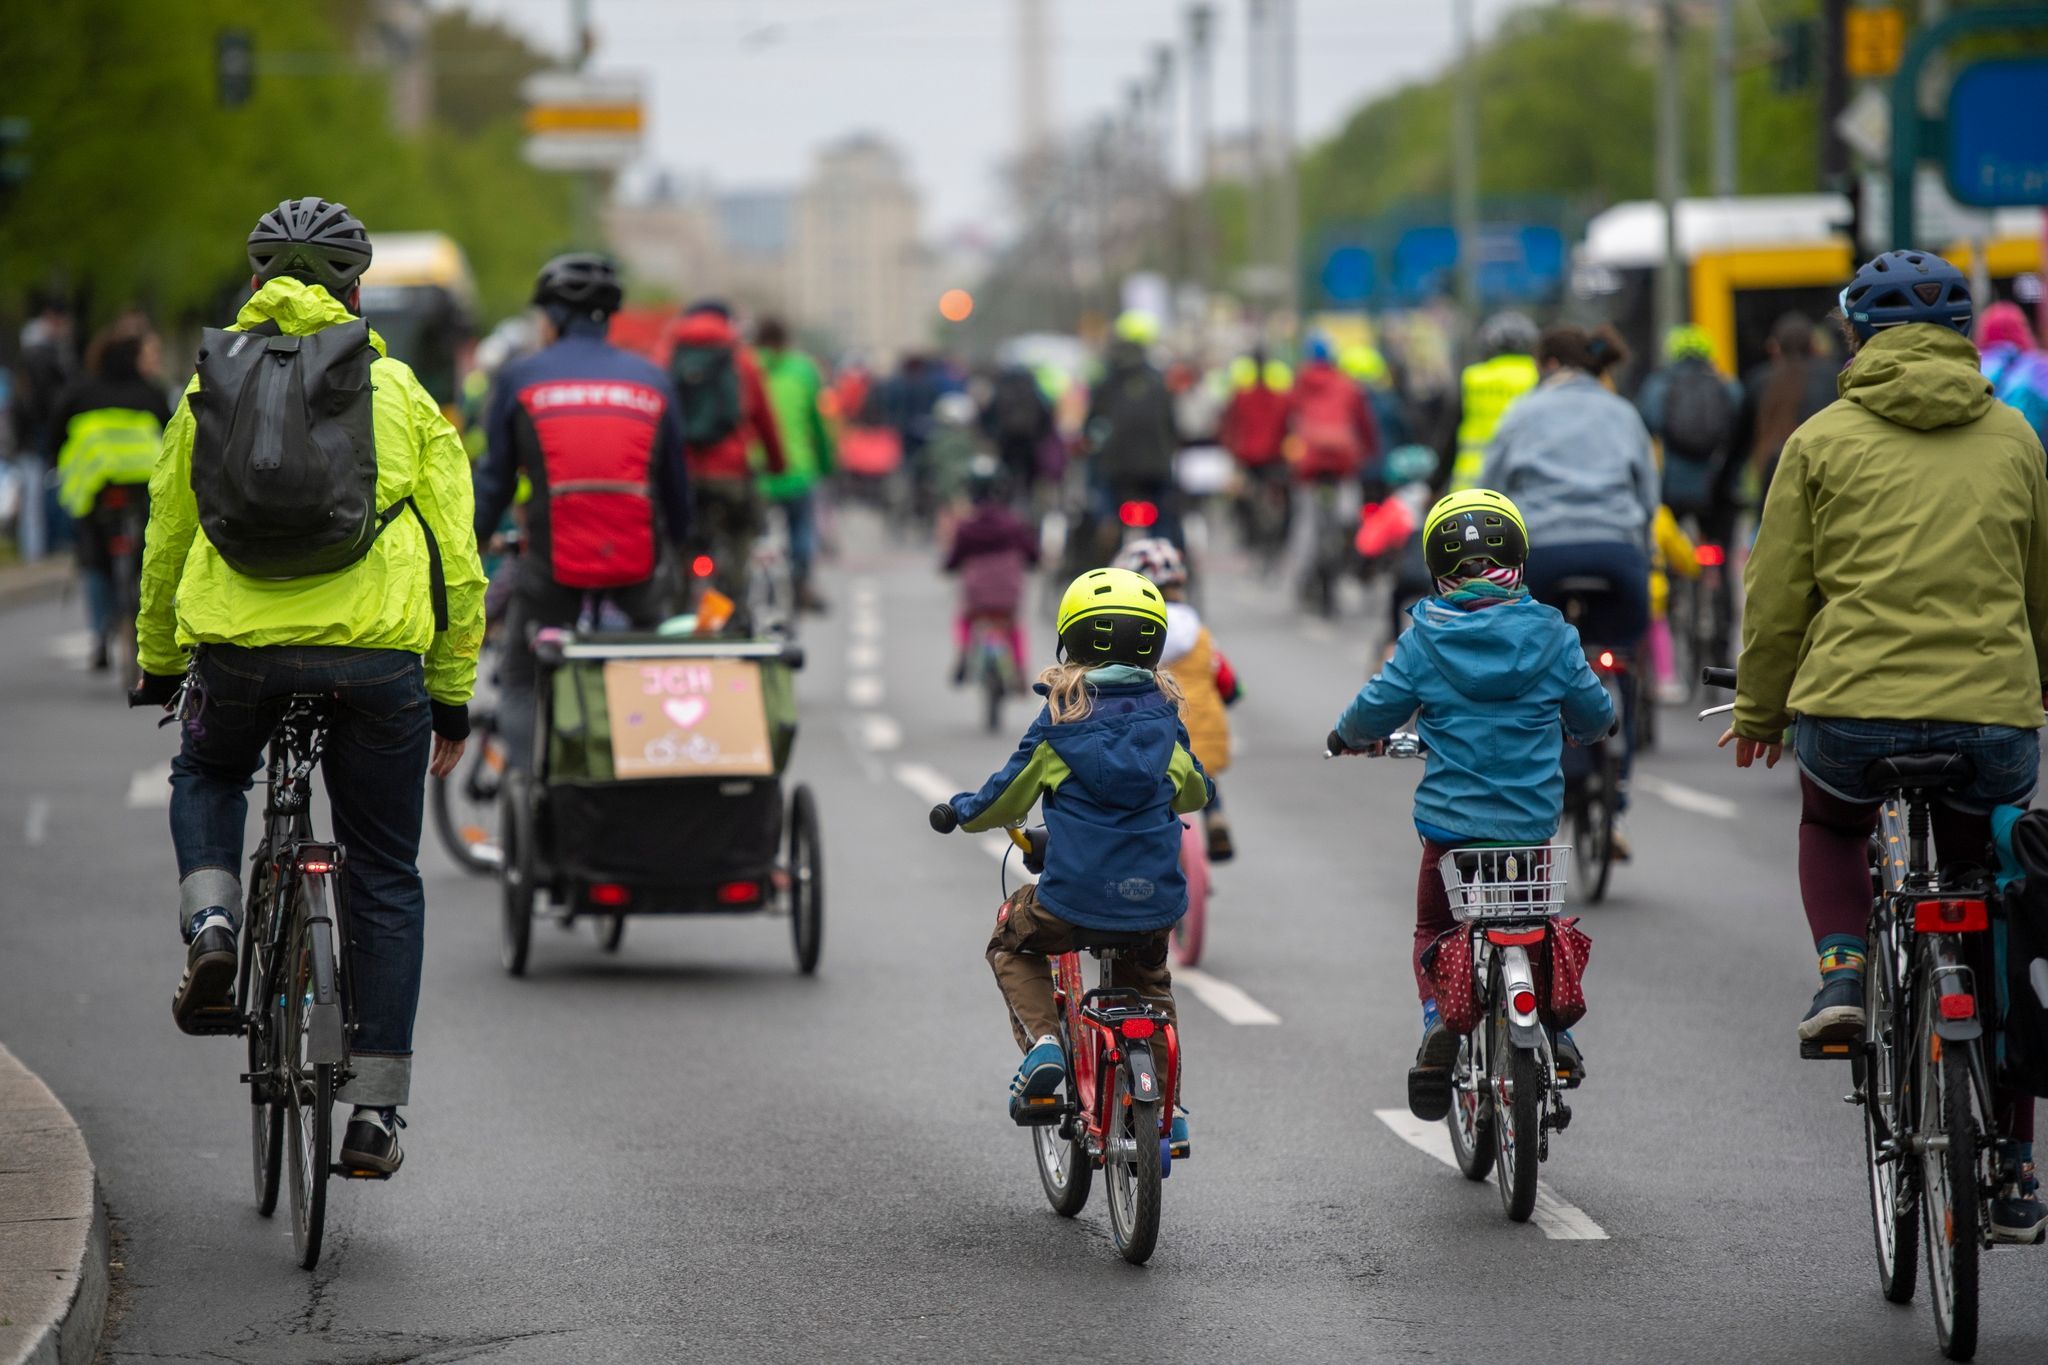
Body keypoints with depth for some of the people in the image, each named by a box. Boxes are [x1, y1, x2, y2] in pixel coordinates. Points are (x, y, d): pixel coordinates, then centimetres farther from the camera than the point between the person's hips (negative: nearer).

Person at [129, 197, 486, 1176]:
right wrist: (452, 698, 15)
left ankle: (212, 923, 6)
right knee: (385, 879, 11)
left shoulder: (207, 392, 13)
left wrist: (158, 668, 33)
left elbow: (165, 544, 19)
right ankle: (373, 1109, 8)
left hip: (237, 647, 1)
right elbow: (457, 562, 7)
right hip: (376, 653, -1)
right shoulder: (400, 394, 9)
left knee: (207, 774, 34)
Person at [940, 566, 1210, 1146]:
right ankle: (1169, 1112, 26)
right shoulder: (1163, 719, 7)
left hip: (1074, 900, -3)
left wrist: (958, 810, 29)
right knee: (1149, 983, 32)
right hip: (1156, 900, 3)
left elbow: (1003, 801, 7)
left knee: (1012, 942, 27)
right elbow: (1195, 793, 26)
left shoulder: (1060, 722, -3)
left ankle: (1042, 1040, 3)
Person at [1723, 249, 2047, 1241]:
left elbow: (1778, 592, 6)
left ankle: (1842, 969, 6)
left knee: (1829, 829, 34)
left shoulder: (1826, 440, 4)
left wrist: (1758, 712, 20)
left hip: (1852, 707, -1)